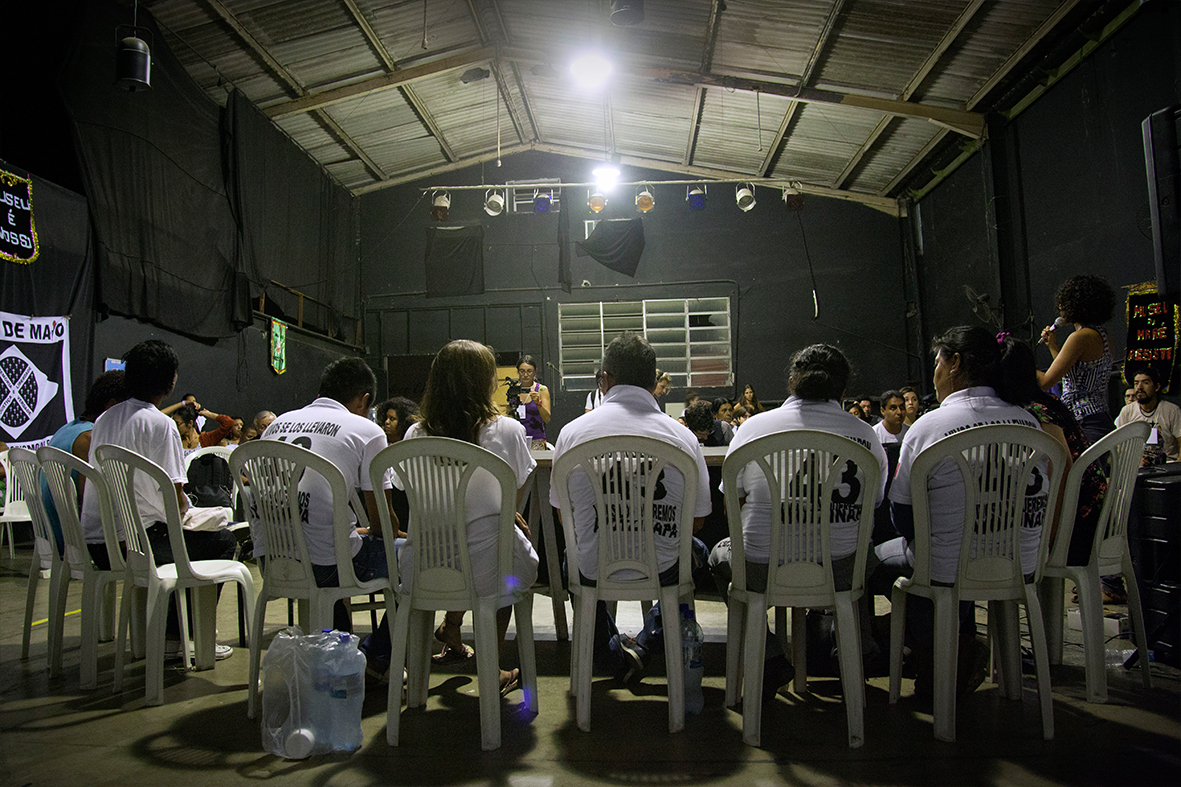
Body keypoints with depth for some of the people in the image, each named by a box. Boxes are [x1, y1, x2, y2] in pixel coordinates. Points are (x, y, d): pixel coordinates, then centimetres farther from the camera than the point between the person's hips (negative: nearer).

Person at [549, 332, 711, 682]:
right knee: (695, 550, 35)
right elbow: (697, 520, 2)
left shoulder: (572, 432, -8)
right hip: (663, 572, 0)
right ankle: (644, 647, 27)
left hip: (595, 573, 1)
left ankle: (609, 654, 34)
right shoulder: (683, 436, -9)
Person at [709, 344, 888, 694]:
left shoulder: (754, 426, -5)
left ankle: (769, 657, 19)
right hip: (839, 576, 2)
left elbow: (732, 503, 5)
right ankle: (860, 648, 39)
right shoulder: (865, 434, -2)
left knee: (720, 555, 31)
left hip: (764, 573, -2)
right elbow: (873, 503, 12)